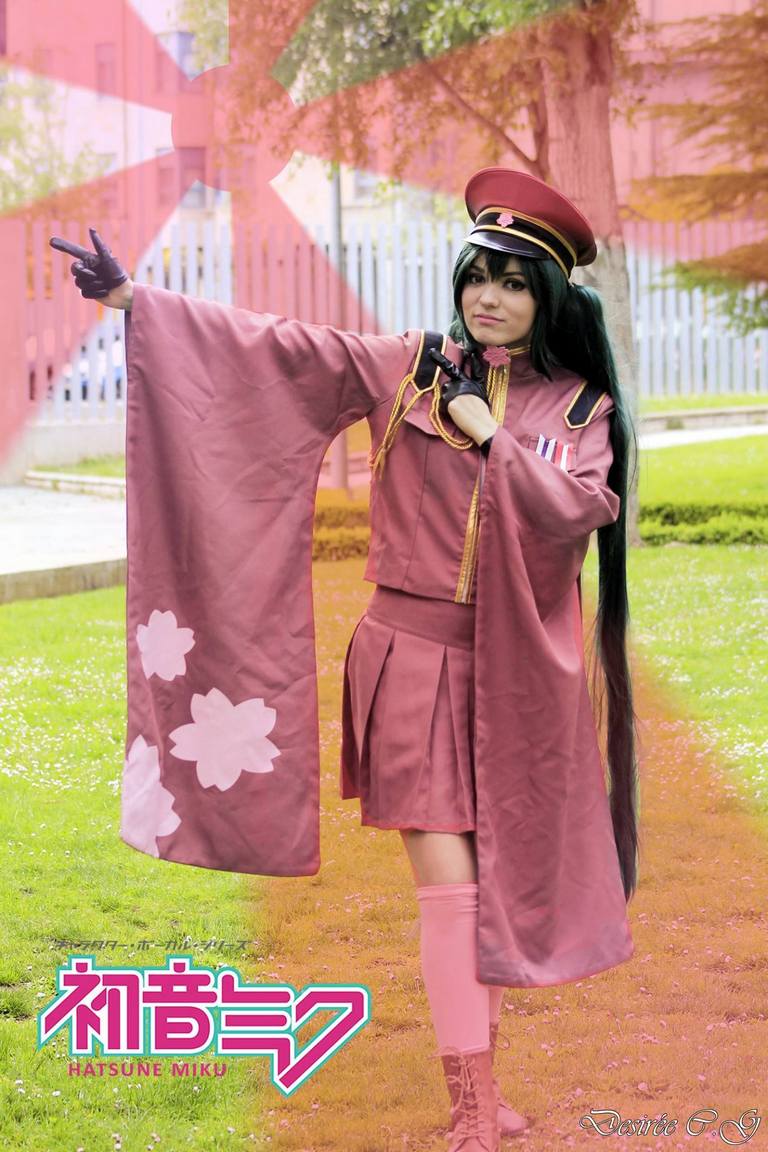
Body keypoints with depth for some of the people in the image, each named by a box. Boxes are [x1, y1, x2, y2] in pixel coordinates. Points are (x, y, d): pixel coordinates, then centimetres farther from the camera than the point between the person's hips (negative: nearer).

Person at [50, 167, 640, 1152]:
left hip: (517, 668, 1)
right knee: (445, 879, -6)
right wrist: (132, 297, -7)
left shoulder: (580, 407, 4)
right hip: (417, 653, -1)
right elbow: (273, 346, -2)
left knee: (496, 874, 8)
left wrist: (486, 431, -14)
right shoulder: (409, 368, 2)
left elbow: (578, 510, -11)